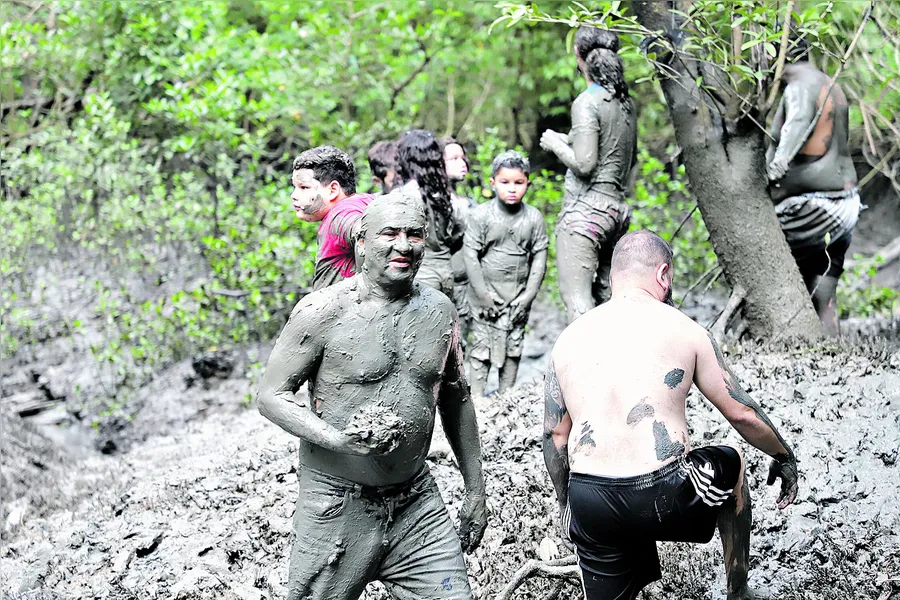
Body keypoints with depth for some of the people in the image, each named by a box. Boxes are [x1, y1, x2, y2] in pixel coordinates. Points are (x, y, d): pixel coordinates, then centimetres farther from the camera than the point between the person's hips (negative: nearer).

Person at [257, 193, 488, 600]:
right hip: (337, 508, -4)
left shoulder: (439, 311, 5)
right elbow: (271, 396, -9)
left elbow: (456, 400, 15)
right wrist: (336, 440, -24)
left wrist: (475, 490, 17)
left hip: (417, 503, 4)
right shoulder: (323, 311, -11)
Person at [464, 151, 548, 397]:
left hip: (518, 296, 2)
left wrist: (528, 296, -3)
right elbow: (470, 254, -7)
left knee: (513, 346, 8)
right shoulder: (480, 215, -7)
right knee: (481, 346, 0)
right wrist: (483, 295, -10)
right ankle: (476, 397, 6)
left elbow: (540, 257, 3)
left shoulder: (534, 218, 0)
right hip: (486, 295, -2)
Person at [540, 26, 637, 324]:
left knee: (577, 300, -8)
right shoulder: (626, 101, 12)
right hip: (617, 208, 8)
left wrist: (556, 143, 1)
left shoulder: (587, 102, -12)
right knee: (607, 298, 11)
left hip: (585, 211, -8)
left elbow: (584, 164, -17)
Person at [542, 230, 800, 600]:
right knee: (731, 466, 29)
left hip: (590, 502, 2)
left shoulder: (568, 339, 10)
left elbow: (554, 436, 13)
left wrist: (565, 502, 26)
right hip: (664, 496, -2)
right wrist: (784, 457, 23)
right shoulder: (682, 330, 1)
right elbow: (742, 413, 7)